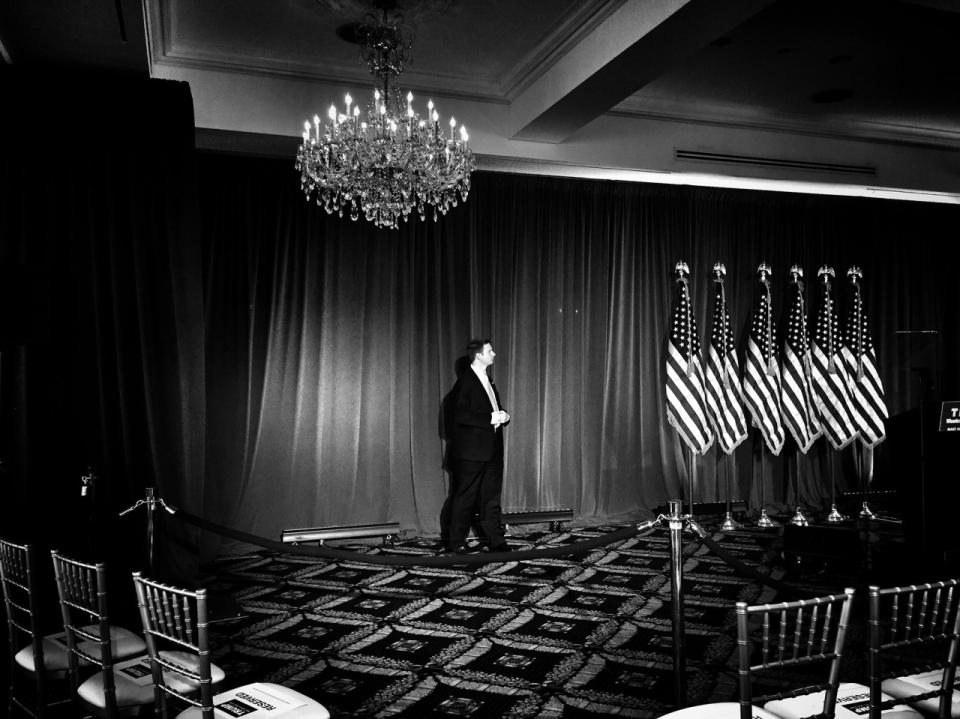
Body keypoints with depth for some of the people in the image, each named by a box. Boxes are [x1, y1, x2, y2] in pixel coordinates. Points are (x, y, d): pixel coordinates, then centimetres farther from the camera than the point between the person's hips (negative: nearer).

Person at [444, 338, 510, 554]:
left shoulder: (488, 381, 17)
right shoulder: (465, 382, -10)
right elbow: (461, 416, -18)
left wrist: (503, 416, 3)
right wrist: (491, 418, -18)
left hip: (492, 450, 8)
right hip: (471, 451, -8)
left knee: (491, 497, 10)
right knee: (465, 498, 0)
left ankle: (494, 540, 16)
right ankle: (455, 542, 9)